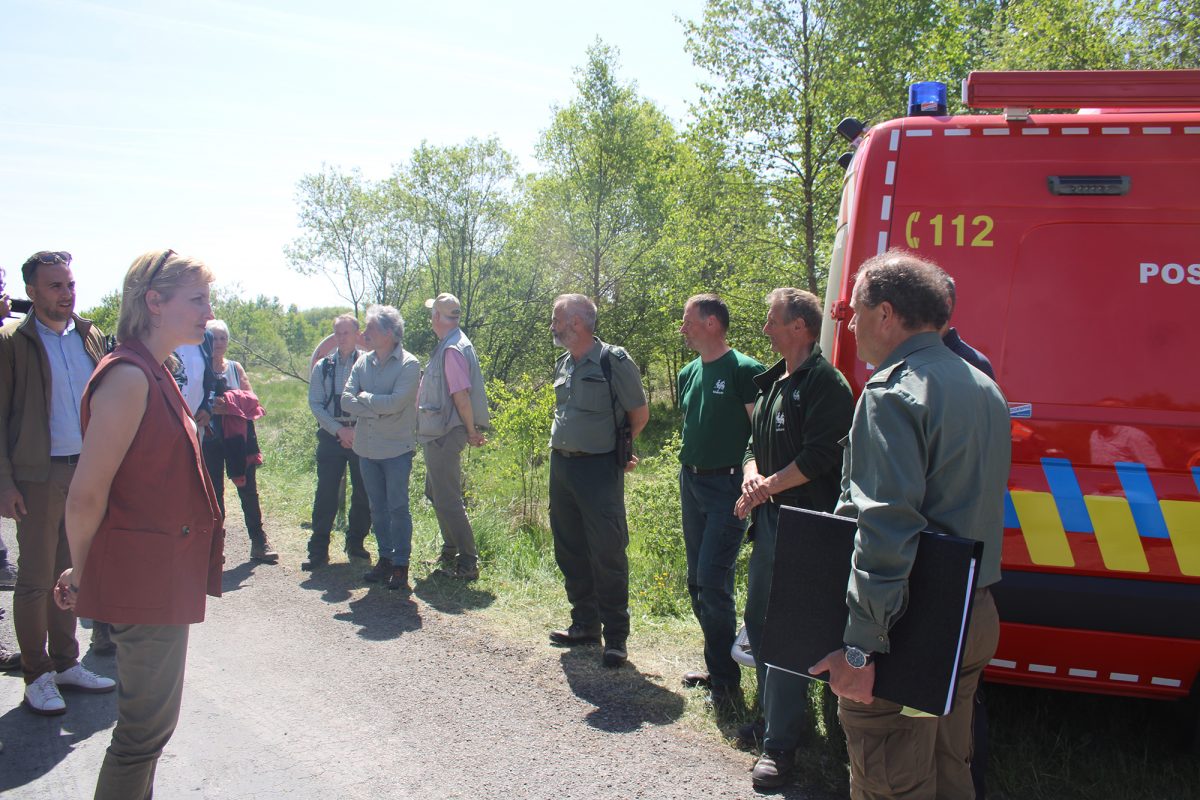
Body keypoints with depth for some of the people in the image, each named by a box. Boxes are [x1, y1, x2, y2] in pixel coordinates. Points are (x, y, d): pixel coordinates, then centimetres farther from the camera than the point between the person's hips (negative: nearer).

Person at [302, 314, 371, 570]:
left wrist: (357, 431, -11)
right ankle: (318, 549, 5)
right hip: (331, 435, 1)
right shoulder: (323, 366, 7)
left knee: (363, 494, 5)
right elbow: (315, 404, 3)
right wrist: (339, 430, -8)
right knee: (325, 494, -1)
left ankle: (355, 543, 21)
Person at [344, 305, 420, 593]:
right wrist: (378, 408, -14)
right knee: (377, 508, 13)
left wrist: (365, 398, -8)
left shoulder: (408, 364, -10)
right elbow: (346, 401, -1)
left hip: (396, 448, -6)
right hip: (367, 447, 6)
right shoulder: (363, 362, 7)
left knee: (398, 508, 0)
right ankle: (385, 558, 24)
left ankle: (401, 564, 11)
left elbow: (396, 402, -22)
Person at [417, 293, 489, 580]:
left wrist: (471, 432, -15)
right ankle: (450, 553, 33)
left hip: (445, 435, -11)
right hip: (438, 433, 11)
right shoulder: (449, 345, 13)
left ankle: (468, 564, 1)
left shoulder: (453, 349, -20)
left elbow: (461, 395, -24)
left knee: (447, 499, -5)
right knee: (436, 492, 21)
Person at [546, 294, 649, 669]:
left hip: (599, 469, -8)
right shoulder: (563, 364, 12)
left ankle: (615, 636, 5)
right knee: (570, 551, 13)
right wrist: (563, 448, 15)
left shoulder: (613, 361, -10)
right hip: (561, 465, 8)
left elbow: (639, 413, -2)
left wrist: (615, 449, 6)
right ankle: (585, 623, 26)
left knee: (607, 554, -6)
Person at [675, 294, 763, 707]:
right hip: (691, 483, 8)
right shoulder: (688, 374, 12)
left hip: (728, 485, -8)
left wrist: (750, 478, -24)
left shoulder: (743, 370, -11)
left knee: (714, 582, -11)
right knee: (697, 581, 12)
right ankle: (716, 665, 26)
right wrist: (687, 469, 17)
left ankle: (726, 680, 3)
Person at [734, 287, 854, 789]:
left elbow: (819, 456, -20)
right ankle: (771, 711, 35)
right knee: (758, 619, 18)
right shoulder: (773, 381, 16)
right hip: (770, 518, 10)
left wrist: (768, 487, -13)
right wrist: (752, 475, -2)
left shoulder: (825, 382, -13)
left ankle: (779, 745, 4)